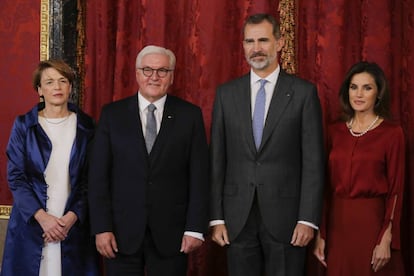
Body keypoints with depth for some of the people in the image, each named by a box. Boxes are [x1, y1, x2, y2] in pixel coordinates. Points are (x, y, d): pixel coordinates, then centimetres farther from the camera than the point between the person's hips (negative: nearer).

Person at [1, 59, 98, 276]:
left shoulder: (85, 126, 4)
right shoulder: (23, 125, 3)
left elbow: (90, 179, 3)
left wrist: (73, 215, -9)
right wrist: (41, 216, -11)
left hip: (74, 223, 0)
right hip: (31, 222, 0)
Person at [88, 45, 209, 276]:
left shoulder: (190, 115, 2)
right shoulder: (112, 114, 3)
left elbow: (199, 175, 0)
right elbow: (99, 175, 1)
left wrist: (196, 228, -6)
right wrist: (101, 227, -6)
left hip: (171, 232, 0)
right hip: (122, 231, 1)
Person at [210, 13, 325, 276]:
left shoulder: (304, 92, 0)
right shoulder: (226, 93, 8)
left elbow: (313, 160, -3)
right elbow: (217, 159, 7)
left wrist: (308, 219, -9)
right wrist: (217, 217, 2)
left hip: (285, 216, -2)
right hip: (237, 219, 2)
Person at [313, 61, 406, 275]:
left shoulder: (392, 133, -5)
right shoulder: (335, 131, 7)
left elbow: (395, 190, -7)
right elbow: (327, 186, 7)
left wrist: (386, 240, -13)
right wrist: (321, 234, 4)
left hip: (372, 222, -4)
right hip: (337, 224, 4)